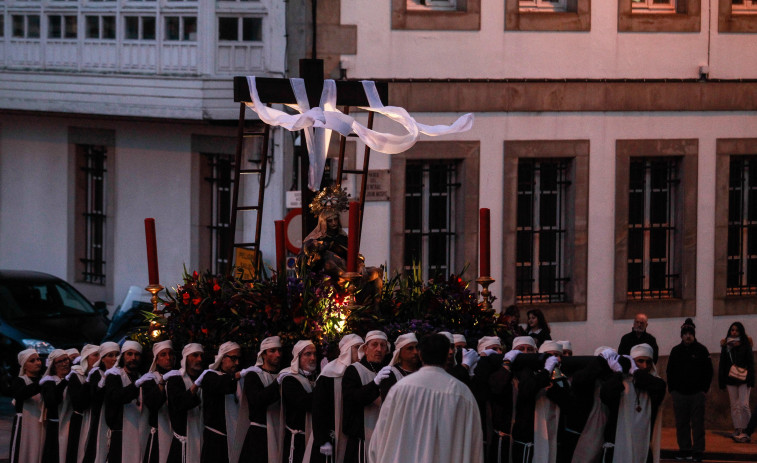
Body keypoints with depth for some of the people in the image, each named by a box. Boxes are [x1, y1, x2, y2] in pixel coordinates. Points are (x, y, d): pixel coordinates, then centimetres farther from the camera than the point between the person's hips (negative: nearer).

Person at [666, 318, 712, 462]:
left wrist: (704, 389, -2)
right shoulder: (676, 351, 9)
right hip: (679, 393, 3)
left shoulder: (701, 350, 2)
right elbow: (670, 372, 13)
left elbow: (708, 372, 4)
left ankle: (698, 451, 0)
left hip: (697, 394, -3)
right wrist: (671, 390, 5)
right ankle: (685, 449, 11)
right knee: (681, 423, 4)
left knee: (697, 424, -3)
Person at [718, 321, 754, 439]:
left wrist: (750, 380, -10)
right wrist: (722, 381, 5)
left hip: (743, 380, -4)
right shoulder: (726, 345, 10)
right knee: (734, 405, 5)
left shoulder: (745, 344, 1)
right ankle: (737, 429, 9)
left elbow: (750, 363, -2)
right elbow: (722, 364, 12)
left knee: (744, 404, -11)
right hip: (730, 380, 4)